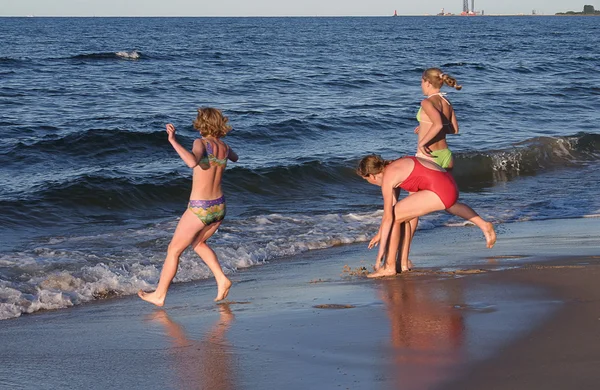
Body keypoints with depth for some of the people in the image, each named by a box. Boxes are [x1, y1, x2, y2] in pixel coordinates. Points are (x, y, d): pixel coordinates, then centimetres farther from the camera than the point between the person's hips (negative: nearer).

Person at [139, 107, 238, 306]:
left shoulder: (201, 143, -17)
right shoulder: (225, 147, 3)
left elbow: (192, 162, -39)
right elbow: (234, 158, 29)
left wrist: (173, 141, -33)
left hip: (200, 208, -6)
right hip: (219, 206, 6)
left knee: (174, 250, 11)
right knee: (198, 243, 30)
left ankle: (159, 295, 20)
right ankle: (221, 279, 16)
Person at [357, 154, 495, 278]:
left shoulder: (387, 178, -10)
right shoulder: (394, 169, 16)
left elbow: (388, 217, -11)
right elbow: (392, 205, 23)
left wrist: (381, 251, -8)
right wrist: (380, 233, 27)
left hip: (440, 190, -10)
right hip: (450, 185, 10)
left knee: (395, 217, -5)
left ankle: (390, 267, 0)